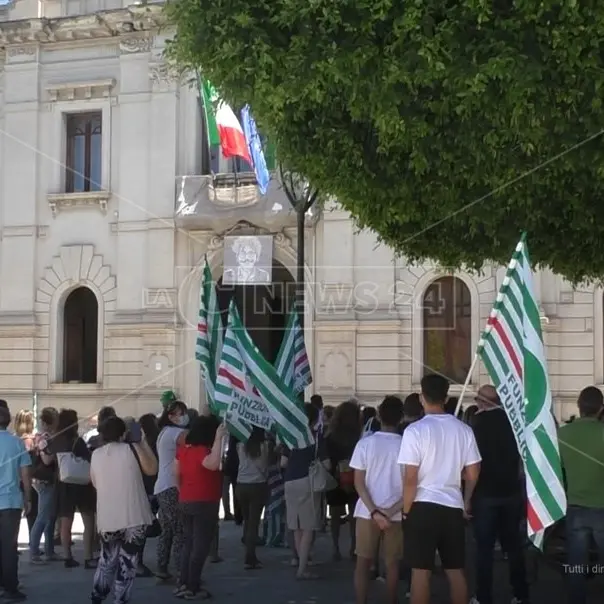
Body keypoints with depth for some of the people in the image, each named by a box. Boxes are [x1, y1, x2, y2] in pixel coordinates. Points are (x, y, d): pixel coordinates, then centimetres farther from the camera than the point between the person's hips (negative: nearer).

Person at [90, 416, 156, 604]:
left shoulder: (96, 454, 4)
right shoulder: (132, 449, -6)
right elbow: (152, 469, 5)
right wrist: (143, 443, 9)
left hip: (107, 517, 4)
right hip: (133, 516, -4)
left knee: (107, 559, 21)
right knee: (127, 562, 3)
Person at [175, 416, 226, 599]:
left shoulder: (183, 448, 4)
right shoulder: (202, 451, -20)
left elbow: (176, 471, 14)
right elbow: (213, 464, -41)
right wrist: (219, 438, -37)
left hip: (186, 502, 8)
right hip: (204, 503, -8)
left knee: (189, 543, 17)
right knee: (200, 546, -1)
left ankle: (183, 584, 18)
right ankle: (192, 588, 0)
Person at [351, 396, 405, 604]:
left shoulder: (365, 443, -4)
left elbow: (359, 483, -7)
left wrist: (374, 511, -10)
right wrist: (390, 511, -9)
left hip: (367, 513, 0)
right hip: (395, 515, 0)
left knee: (363, 563, 8)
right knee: (392, 564, 10)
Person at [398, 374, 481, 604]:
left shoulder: (415, 430, -12)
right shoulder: (463, 429, 3)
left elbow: (410, 479, -14)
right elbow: (472, 474, 8)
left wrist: (406, 510, -1)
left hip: (423, 506, -4)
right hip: (453, 506, 4)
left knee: (420, 571, 1)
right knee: (456, 571, 12)